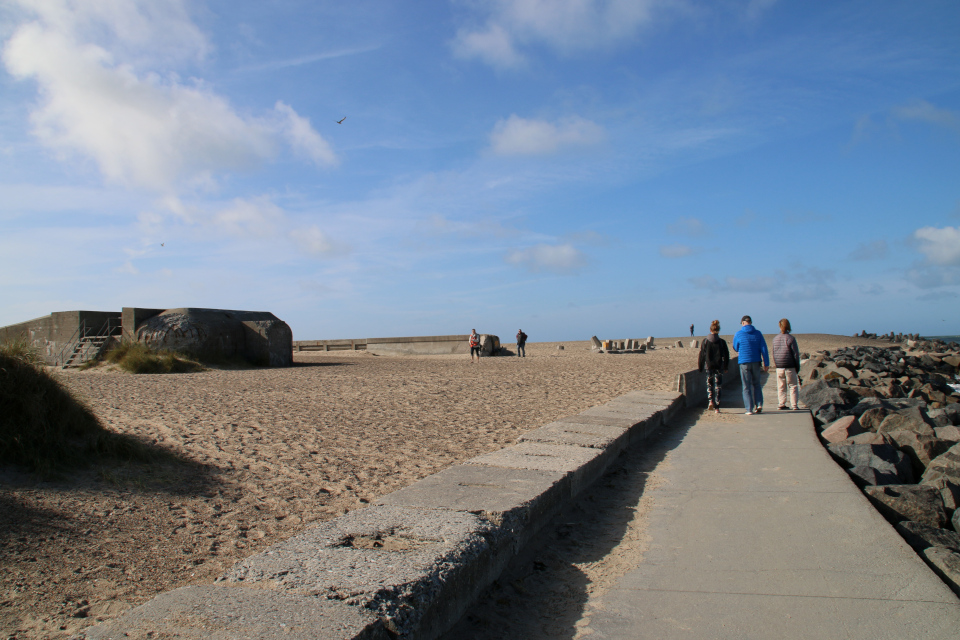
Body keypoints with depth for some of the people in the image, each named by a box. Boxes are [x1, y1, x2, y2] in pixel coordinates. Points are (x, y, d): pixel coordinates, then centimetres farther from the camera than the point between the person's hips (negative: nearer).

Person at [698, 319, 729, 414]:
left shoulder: (705, 341, -3)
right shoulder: (722, 341, -3)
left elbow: (702, 355, 1)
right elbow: (726, 355, 2)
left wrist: (701, 367, 8)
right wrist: (726, 367, 13)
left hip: (709, 366, 0)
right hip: (719, 367, 0)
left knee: (709, 385, 15)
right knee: (717, 387, 4)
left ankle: (710, 401, -6)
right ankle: (717, 407, 4)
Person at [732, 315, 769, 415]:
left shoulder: (738, 334, -4)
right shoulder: (758, 334, 2)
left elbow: (735, 348, 7)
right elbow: (764, 349, -1)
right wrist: (766, 363, 0)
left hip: (744, 363, -2)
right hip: (756, 362, 2)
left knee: (746, 387, 3)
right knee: (757, 384, 18)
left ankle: (749, 409, 0)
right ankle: (759, 404, 6)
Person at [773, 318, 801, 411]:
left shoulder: (775, 339, 5)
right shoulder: (791, 338, -9)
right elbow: (796, 354, -7)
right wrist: (797, 366, 2)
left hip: (779, 367, 4)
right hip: (790, 367, -3)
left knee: (781, 387, 9)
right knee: (792, 386, 4)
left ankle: (782, 405, 9)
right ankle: (794, 405, 3)